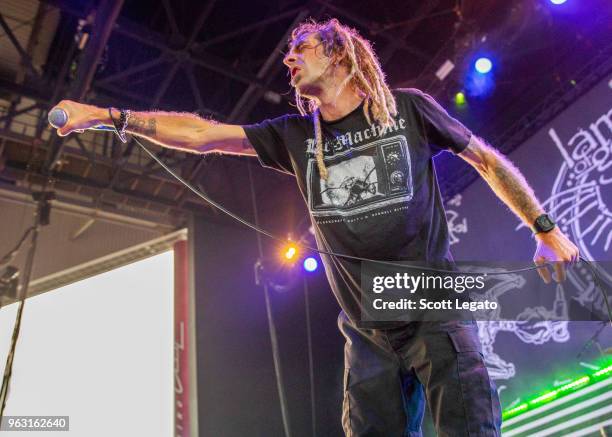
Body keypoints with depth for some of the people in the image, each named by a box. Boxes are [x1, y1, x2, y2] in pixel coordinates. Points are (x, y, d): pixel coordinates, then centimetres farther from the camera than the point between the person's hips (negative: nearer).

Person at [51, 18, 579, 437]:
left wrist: (545, 229, 6)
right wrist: (107, 116, 2)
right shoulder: (295, 135, 8)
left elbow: (487, 159, 9)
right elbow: (200, 133, 6)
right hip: (368, 336, 3)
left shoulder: (408, 108, 0)